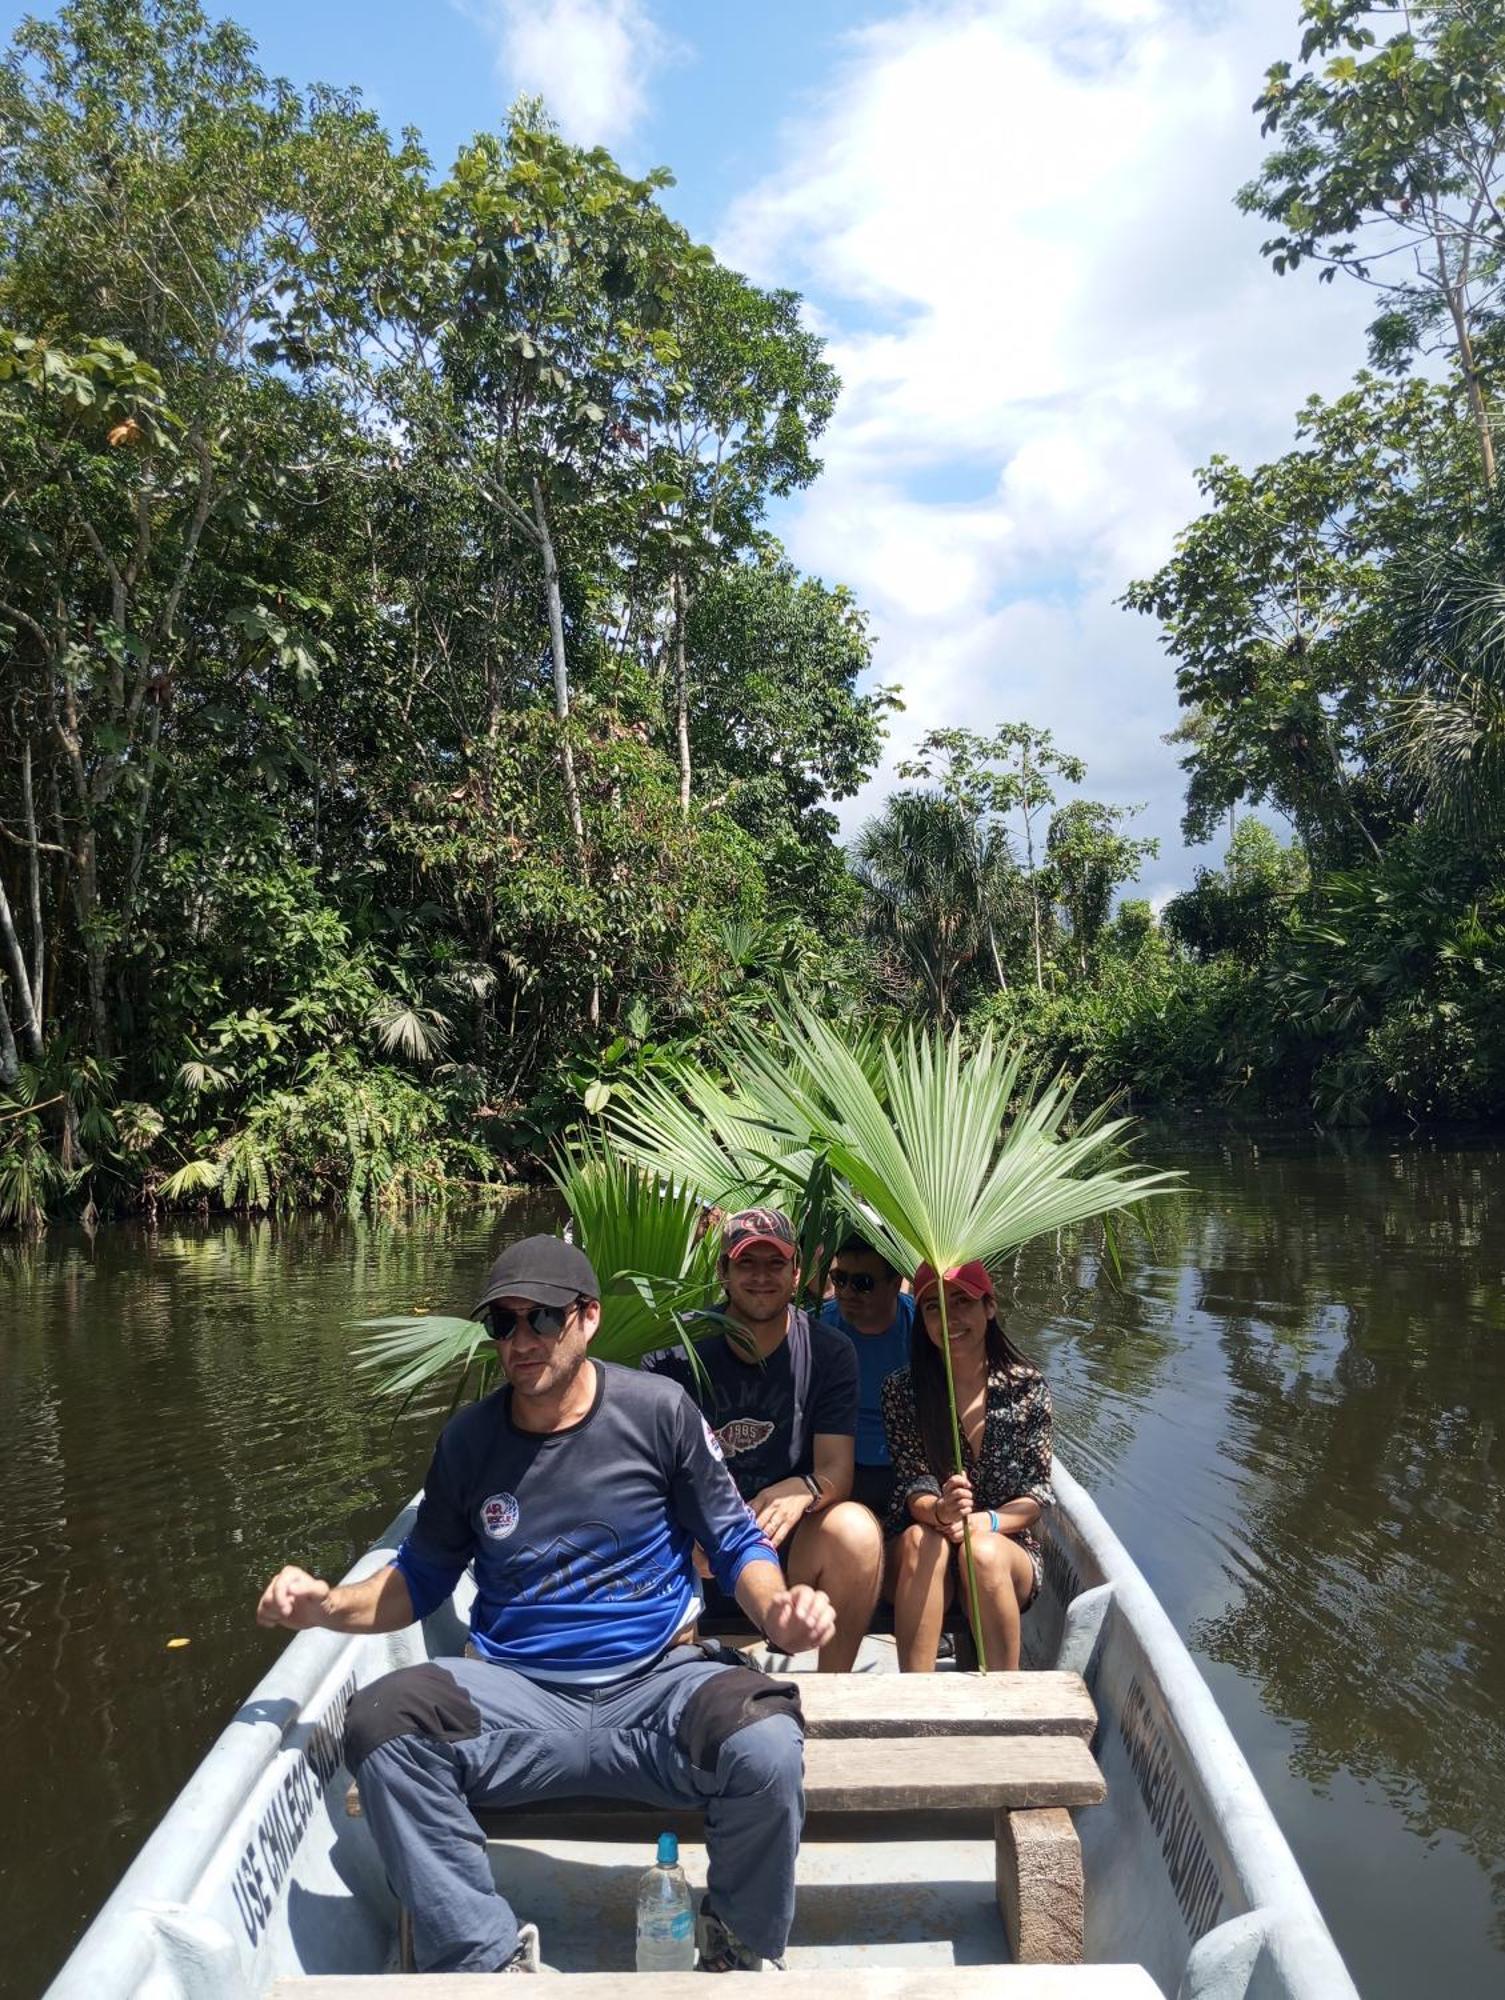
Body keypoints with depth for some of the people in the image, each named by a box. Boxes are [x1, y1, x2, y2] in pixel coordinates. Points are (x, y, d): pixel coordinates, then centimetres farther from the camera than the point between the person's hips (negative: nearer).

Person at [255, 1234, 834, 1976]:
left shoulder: (659, 1410, -1)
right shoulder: (468, 1440, 5)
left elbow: (736, 1543, 5)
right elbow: (420, 1579, 17)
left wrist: (777, 1606, -17)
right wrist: (328, 1606, -2)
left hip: (655, 1685, -2)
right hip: (514, 1694, 2)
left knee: (767, 1746, -32)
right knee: (380, 1721, -27)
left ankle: (739, 1947, 2)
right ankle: (488, 1960, -7)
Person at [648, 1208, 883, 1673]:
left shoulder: (828, 1351, -2)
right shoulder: (681, 1347, -3)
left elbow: (837, 1469, -8)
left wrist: (803, 1490, -33)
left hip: (792, 1547, 1)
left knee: (856, 1530, -30)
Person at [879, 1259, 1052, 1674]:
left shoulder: (1027, 1386, -2)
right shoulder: (902, 1390, -3)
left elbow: (1038, 1492, -2)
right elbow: (914, 1485, -8)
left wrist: (984, 1522, -21)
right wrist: (940, 1511, -32)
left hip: (1008, 1551, 0)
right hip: (914, 1558, 0)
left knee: (983, 1552, -33)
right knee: (923, 1540, -33)